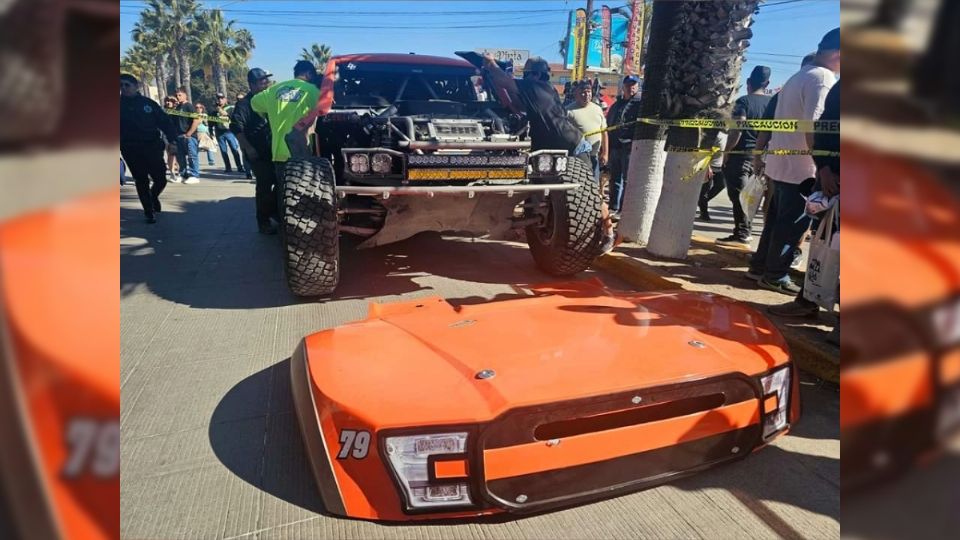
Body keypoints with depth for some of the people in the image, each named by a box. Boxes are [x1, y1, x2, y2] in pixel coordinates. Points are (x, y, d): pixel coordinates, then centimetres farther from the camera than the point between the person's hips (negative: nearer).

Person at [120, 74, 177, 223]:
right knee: (141, 181, 4)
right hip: (131, 150, 0)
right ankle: (149, 212, 14)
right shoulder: (121, 104, 3)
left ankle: (153, 196, 34)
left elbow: (164, 121, 2)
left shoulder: (148, 103, 2)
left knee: (160, 180, 0)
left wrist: (172, 140, -6)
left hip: (152, 147, 0)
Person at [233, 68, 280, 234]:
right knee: (265, 186, -4)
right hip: (257, 153, -7)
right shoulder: (245, 103, -10)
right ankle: (263, 222, 7)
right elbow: (236, 127, -17)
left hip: (273, 150, 7)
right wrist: (248, 148, -21)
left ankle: (274, 210, 31)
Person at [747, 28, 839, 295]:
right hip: (801, 168, -9)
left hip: (780, 163, 9)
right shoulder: (823, 79, -14)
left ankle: (760, 266, 22)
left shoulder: (798, 77, 16)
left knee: (777, 219, 15)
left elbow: (782, 121, 20)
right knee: (792, 225, -1)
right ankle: (775, 275, 6)